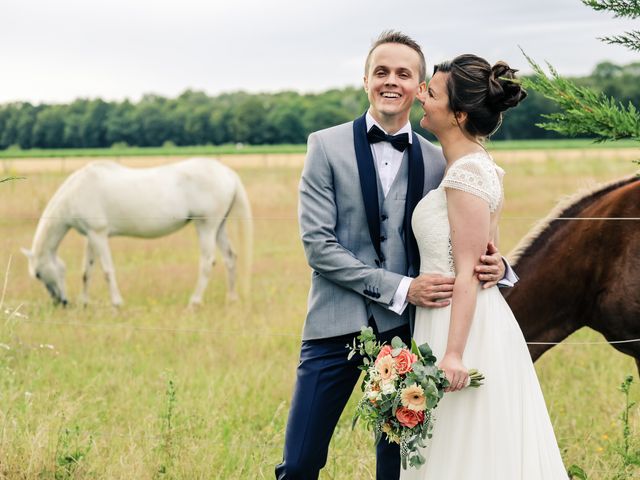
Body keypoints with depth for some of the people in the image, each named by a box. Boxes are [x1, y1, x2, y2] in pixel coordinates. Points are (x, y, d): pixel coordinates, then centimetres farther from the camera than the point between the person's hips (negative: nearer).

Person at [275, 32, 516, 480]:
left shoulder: (437, 161, 5)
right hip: (337, 327, -2)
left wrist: (494, 265, -14)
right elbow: (318, 245, -8)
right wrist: (400, 288, -16)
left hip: (405, 328, 2)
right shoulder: (327, 146, -1)